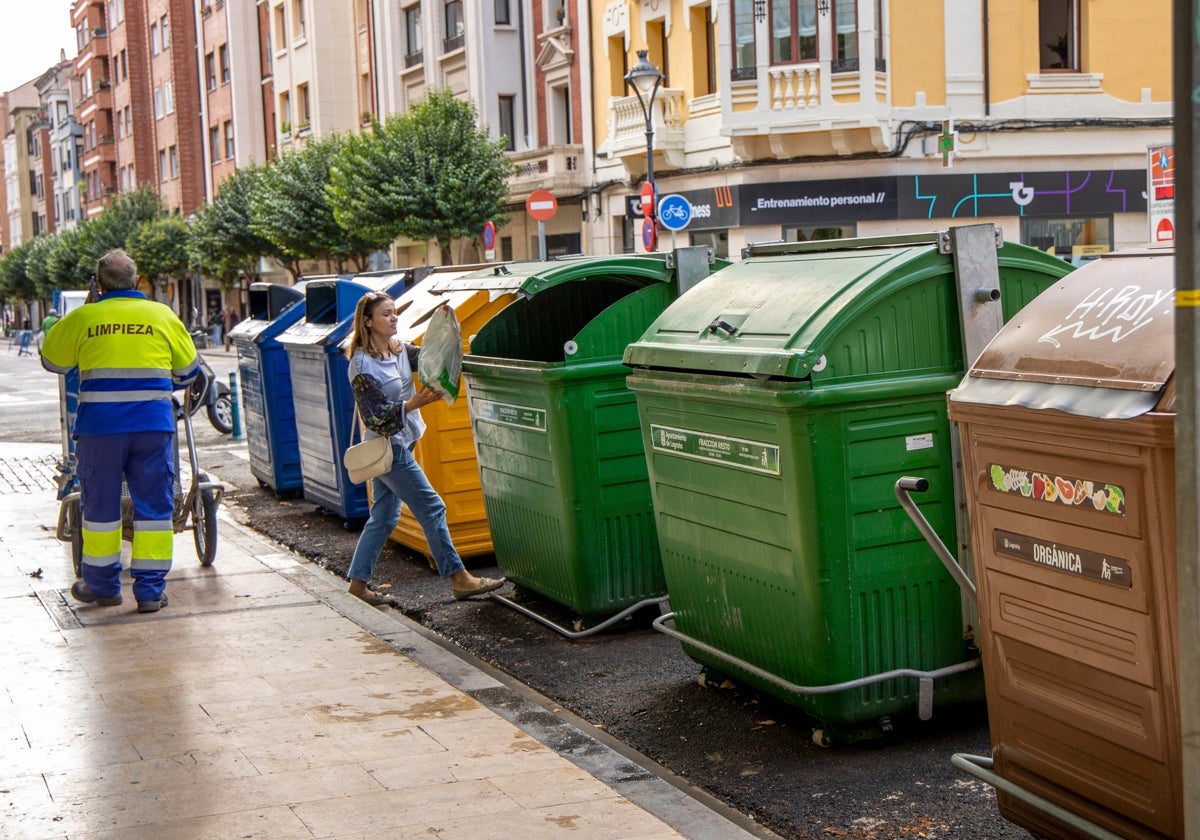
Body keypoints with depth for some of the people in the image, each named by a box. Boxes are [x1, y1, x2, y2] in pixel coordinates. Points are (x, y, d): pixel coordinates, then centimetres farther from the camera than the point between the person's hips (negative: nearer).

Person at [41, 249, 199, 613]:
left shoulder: (83, 318, 2)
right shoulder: (163, 316, 6)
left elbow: (51, 361, 18)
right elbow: (187, 372, 16)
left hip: (100, 425, 0)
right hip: (154, 424, 1)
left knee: (100, 504, 12)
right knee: (154, 506, 6)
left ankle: (102, 585, 22)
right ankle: (151, 590, 6)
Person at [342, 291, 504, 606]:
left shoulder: (398, 349, 8)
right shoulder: (363, 365, -17)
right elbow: (374, 417, -20)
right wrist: (413, 404, -29)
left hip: (399, 445, 9)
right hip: (387, 447, -9)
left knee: (384, 516, 12)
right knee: (431, 507, -5)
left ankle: (358, 581, 19)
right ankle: (459, 579, 1)